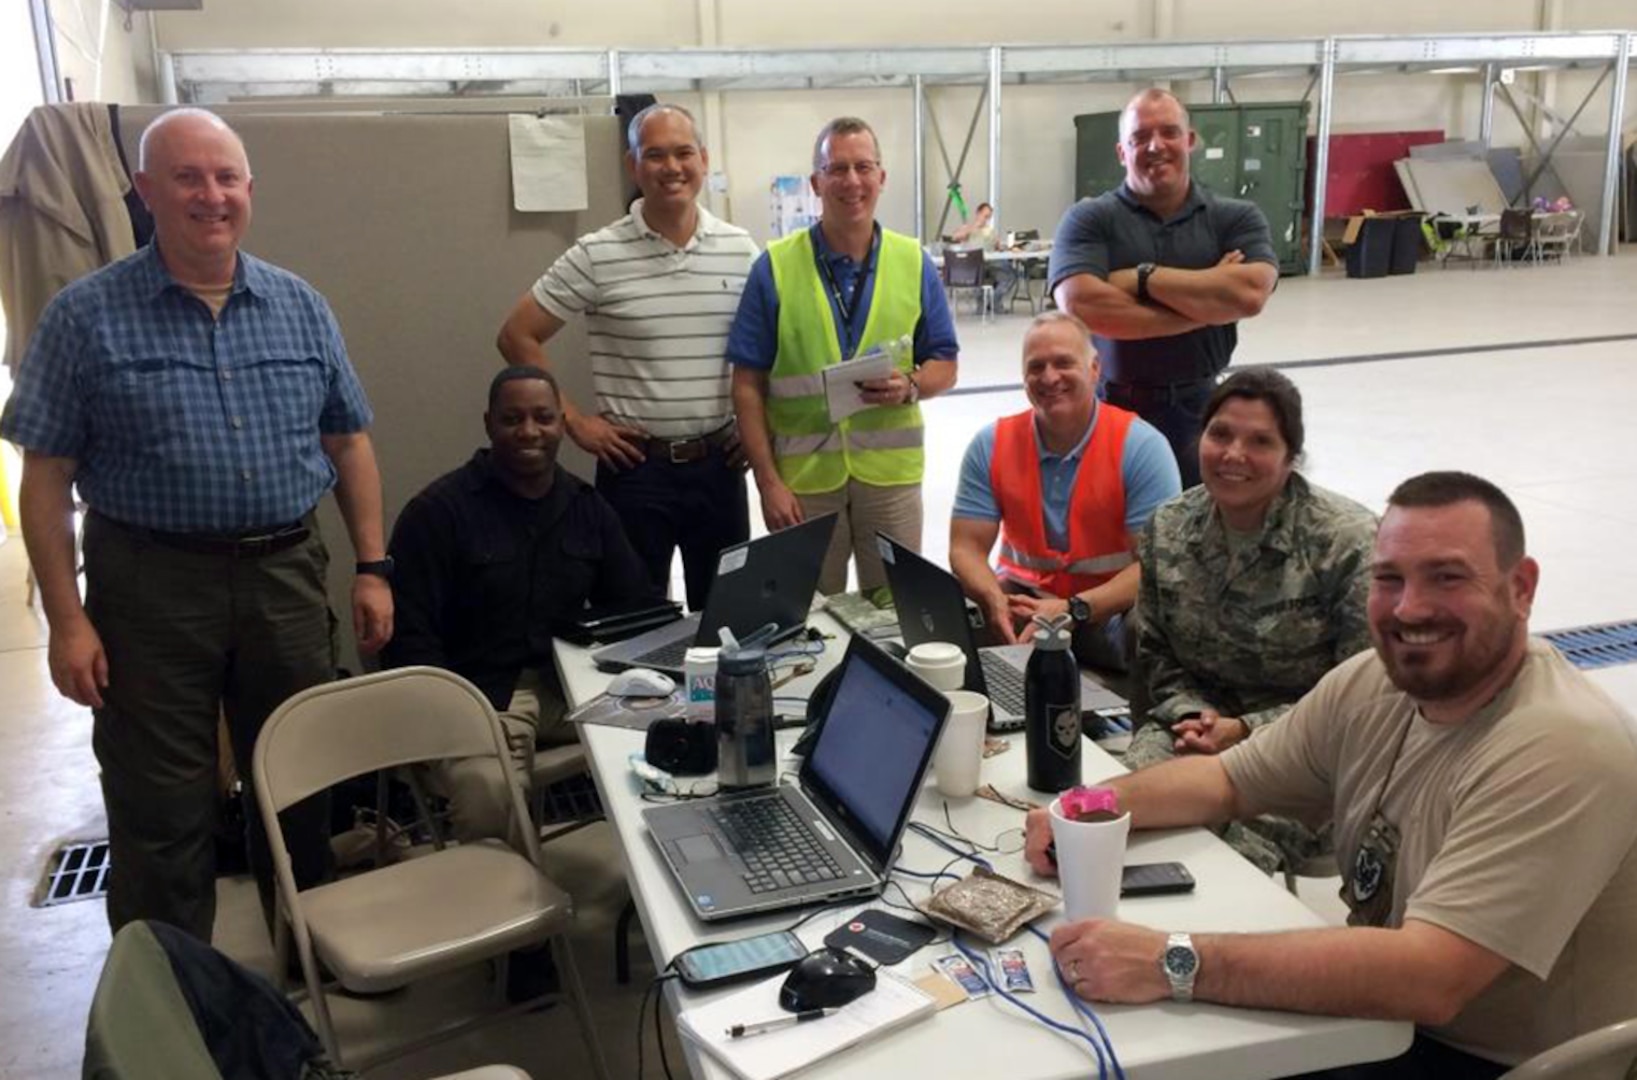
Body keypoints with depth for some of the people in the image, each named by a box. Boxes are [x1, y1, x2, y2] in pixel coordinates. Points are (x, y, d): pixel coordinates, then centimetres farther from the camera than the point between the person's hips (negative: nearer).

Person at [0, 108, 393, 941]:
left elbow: (349, 444, 10)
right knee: (160, 816, 6)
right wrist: (67, 622, -10)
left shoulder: (301, 307, 5)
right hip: (152, 589, -3)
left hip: (287, 576, 3)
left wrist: (372, 568, 4)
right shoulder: (86, 316, -5)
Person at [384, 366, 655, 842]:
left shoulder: (588, 507, 13)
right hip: (478, 693, -5)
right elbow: (411, 636, -6)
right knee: (488, 791, -36)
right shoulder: (438, 510, -3)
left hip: (571, 683, 5)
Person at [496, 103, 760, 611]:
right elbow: (518, 337, -1)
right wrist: (574, 420, -5)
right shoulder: (597, 255, -6)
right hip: (636, 466, -2)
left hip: (719, 463, 3)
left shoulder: (740, 249, 3)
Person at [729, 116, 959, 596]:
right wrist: (768, 480, -8)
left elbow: (944, 366, 9)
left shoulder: (914, 263, 5)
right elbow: (748, 385, -1)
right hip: (803, 477, -1)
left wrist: (910, 387, -14)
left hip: (891, 472, 2)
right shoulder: (775, 268, -2)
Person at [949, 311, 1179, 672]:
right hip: (1023, 598, 2)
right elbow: (967, 547, -3)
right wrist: (995, 600, -27)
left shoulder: (1141, 446, -11)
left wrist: (1075, 609, -31)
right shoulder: (991, 446, 0)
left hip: (1114, 608, -2)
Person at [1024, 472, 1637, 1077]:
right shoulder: (1373, 684, -4)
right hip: (1381, 1019, 6)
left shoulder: (1565, 752, -27)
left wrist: (1174, 964, -38)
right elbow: (1225, 780, 7)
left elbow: (1428, 978, -35)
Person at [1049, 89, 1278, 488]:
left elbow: (1249, 294, -15)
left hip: (1202, 411, 2)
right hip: (1112, 412, -1)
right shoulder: (1089, 219, -2)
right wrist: (1207, 304, -13)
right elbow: (1082, 306, -19)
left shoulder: (1237, 218, 3)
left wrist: (1143, 277, -13)